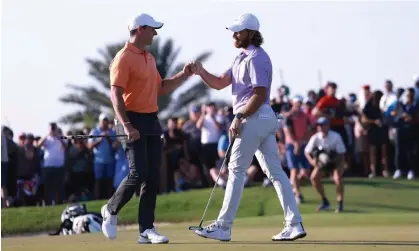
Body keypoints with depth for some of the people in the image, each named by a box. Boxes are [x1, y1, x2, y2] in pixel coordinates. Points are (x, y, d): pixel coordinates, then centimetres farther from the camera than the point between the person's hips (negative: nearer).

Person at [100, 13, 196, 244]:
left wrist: (183, 75, 10)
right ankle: (111, 211, 10)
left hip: (152, 121, 8)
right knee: (138, 173, -13)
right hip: (133, 122, -8)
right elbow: (116, 95, -16)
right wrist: (126, 126, -25)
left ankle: (147, 230, 5)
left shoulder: (149, 58, 17)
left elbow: (161, 89, 24)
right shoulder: (124, 58, -10)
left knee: (153, 177, 3)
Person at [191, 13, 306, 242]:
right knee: (274, 171, 6)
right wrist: (201, 72, 1)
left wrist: (239, 117, -20)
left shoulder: (256, 57, -12)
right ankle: (294, 224, 2)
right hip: (265, 119, 10)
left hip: (254, 118, -10)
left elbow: (260, 94, -19)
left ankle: (223, 227, -3)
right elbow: (220, 83, 18)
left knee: (236, 169, -6)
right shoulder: (242, 58, 19)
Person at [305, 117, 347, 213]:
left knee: (337, 178, -29)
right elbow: (307, 152, -9)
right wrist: (312, 161, -27)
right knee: (314, 177, -12)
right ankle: (324, 202, 5)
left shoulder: (335, 137, -23)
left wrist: (332, 159, -36)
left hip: (336, 161, -4)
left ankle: (340, 203, -13)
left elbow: (341, 154, -20)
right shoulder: (315, 138, -15)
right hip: (323, 162, 4)